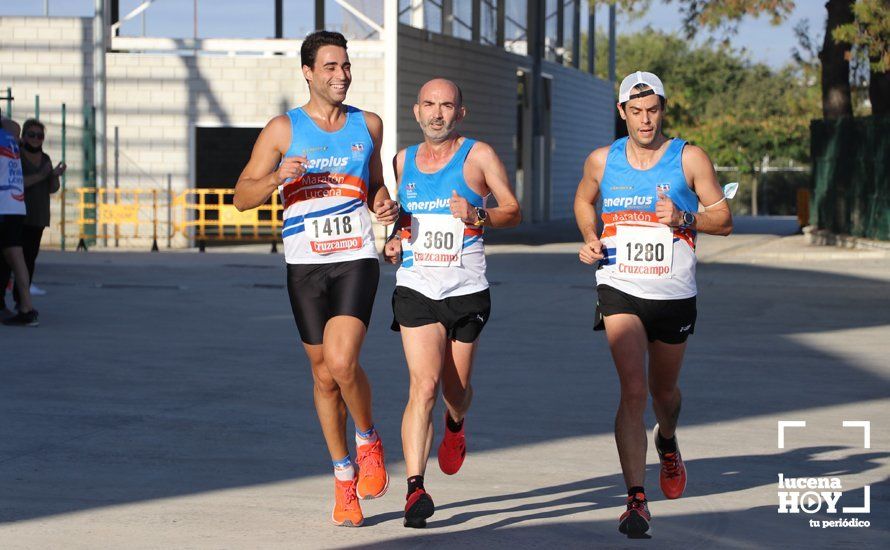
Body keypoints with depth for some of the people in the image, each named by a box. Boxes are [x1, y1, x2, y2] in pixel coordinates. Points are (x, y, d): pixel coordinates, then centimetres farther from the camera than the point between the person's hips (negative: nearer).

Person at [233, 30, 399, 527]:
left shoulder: (369, 125, 9)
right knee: (324, 376, 6)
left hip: (357, 259, 0)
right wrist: (277, 177, -18)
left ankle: (368, 440, 7)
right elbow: (242, 197, 1)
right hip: (305, 266, 0)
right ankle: (344, 476, 21)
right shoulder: (284, 129, 2)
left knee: (342, 362, -20)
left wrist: (385, 205, 3)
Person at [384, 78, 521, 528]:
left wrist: (478, 216, -19)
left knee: (456, 389, 10)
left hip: (467, 291, -1)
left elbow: (513, 211, 0)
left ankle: (455, 424, 48)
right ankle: (414, 487, -18)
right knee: (424, 385, -15)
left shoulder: (478, 155, 0)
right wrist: (392, 242, 5)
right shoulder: (403, 160, 11)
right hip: (416, 289, 1)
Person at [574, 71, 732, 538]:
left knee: (663, 391, 18)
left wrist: (683, 219, -18)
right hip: (620, 290, -1)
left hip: (674, 294, 1)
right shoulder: (601, 161, 2)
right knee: (633, 389, -17)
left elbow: (723, 220, 1)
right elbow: (583, 201, 23)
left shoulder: (689, 159, -3)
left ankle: (667, 442, 54)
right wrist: (590, 239, 4)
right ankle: (636, 499, -19)